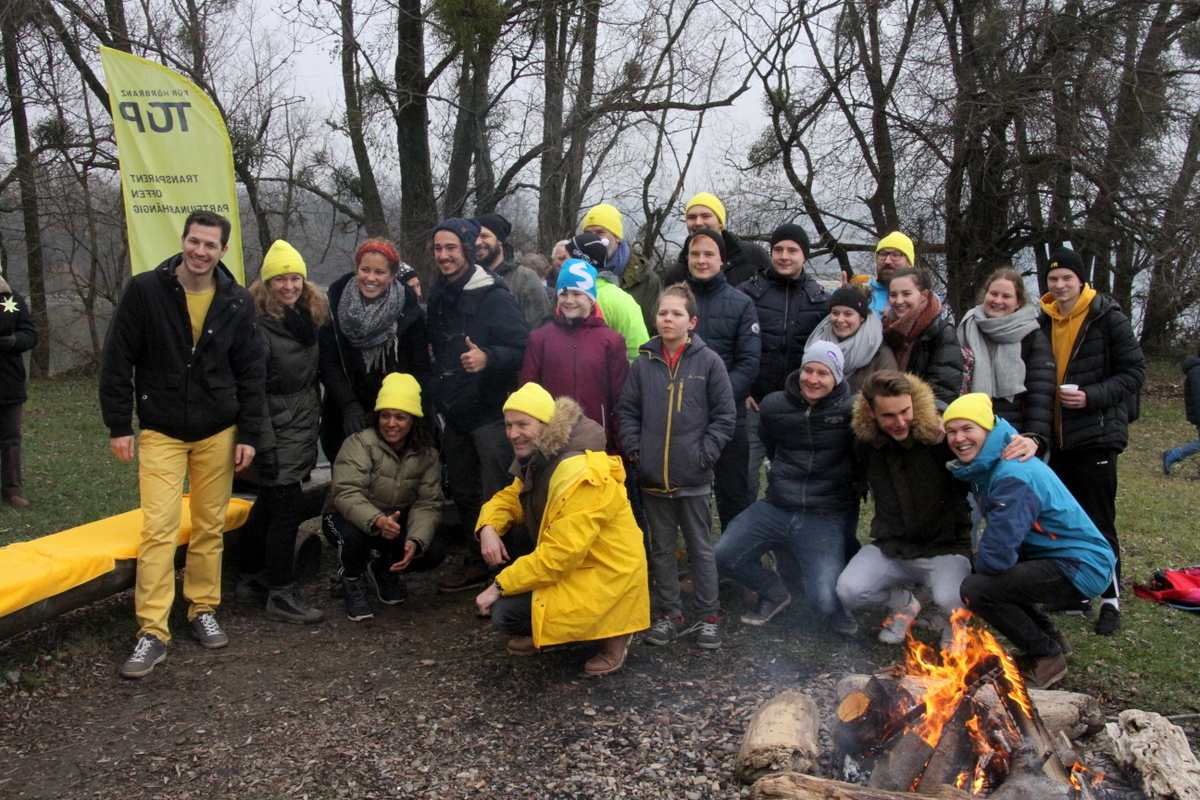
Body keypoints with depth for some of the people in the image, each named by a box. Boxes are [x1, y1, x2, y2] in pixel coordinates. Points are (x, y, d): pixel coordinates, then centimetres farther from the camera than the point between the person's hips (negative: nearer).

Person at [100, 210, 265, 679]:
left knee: (210, 528, 9)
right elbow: (118, 362, -2)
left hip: (217, 434, 2)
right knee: (158, 528, -8)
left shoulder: (237, 303, 0)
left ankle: (203, 610, 24)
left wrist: (248, 434, -1)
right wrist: (118, 425, -5)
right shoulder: (144, 291, -5)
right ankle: (152, 631, -1)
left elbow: (251, 373, 3)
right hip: (161, 433, -2)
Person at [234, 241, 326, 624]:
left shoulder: (309, 317, 9)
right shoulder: (257, 324, -15)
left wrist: (315, 428, 14)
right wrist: (264, 441, -22)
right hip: (278, 431, -8)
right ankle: (281, 593, 2)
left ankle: (250, 578, 31)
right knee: (288, 506, -8)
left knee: (270, 502, 17)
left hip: (304, 427, 8)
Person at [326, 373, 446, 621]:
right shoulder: (359, 443, -20)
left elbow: (428, 503, -13)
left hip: (396, 522, 4)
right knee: (353, 535, -38)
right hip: (352, 518, -4)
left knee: (434, 553, -19)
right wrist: (377, 521, -51)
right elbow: (347, 494, -32)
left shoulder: (426, 454, -7)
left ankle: (383, 570, 13)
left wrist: (415, 540, -32)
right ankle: (353, 586, -4)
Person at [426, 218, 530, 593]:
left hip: (489, 411, -8)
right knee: (463, 493, 16)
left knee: (495, 496, -5)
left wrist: (488, 358, -31)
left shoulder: (493, 296, -11)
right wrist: (438, 394, 16)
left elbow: (522, 349, -16)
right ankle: (476, 563, 30)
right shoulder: (438, 296, 11)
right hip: (454, 414, 8)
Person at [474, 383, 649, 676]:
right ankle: (541, 630, 16)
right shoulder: (538, 462, 2)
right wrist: (488, 528, -11)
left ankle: (611, 635, -1)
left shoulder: (582, 478, -27)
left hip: (604, 575, -9)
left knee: (506, 614, -17)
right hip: (572, 562, 9)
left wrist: (499, 587, -22)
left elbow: (559, 556, -29)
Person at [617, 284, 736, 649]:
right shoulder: (644, 362, 2)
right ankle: (668, 614, 27)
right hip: (652, 477, 3)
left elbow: (724, 415, -3)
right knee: (661, 548, 14)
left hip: (693, 478, -2)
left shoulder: (708, 361, -5)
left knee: (701, 549, 10)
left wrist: (705, 454, -10)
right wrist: (634, 448, -3)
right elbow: (627, 410, 7)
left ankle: (708, 616, 22)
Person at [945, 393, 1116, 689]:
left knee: (975, 588, -21)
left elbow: (998, 557, -28)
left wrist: (979, 558, -7)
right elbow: (1003, 534, 19)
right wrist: (982, 553, 2)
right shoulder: (988, 465, 5)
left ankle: (1048, 656, 0)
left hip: (1081, 567, -10)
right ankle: (1050, 637, 22)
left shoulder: (1012, 476, -25)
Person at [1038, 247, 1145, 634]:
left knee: (1098, 522, -2)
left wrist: (1091, 397, -21)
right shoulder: (1043, 321, 9)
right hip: (1056, 438, 6)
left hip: (1096, 435, -6)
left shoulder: (1108, 318, -8)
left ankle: (1110, 599, 10)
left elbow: (1134, 372, -9)